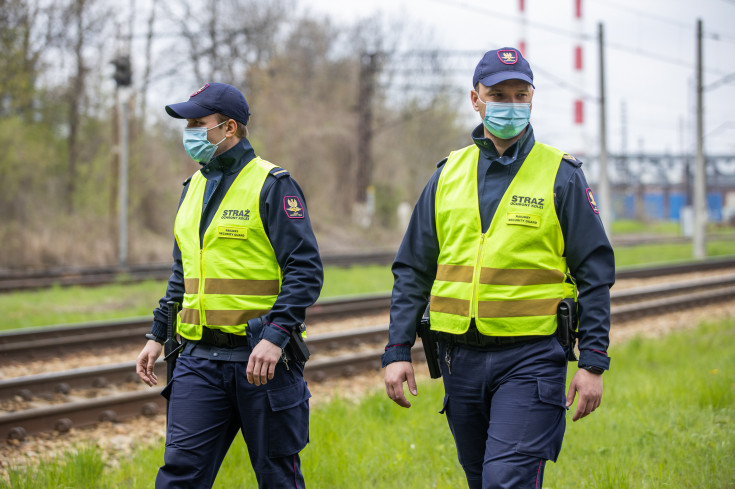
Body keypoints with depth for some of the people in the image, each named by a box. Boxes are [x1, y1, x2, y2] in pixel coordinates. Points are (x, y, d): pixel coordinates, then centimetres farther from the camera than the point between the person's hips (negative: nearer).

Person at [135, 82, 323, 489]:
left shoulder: (272, 186, -8)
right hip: (199, 359, 6)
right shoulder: (194, 188, 14)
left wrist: (275, 336, -24)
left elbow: (306, 271, -14)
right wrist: (157, 336, 16)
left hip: (259, 358, -6)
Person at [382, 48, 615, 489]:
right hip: (461, 360, 5)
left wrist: (593, 364, -8)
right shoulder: (448, 175, 10)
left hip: (531, 357, -4)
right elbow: (413, 271, 12)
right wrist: (398, 351, 3)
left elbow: (595, 274, -1)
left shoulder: (561, 176, -1)